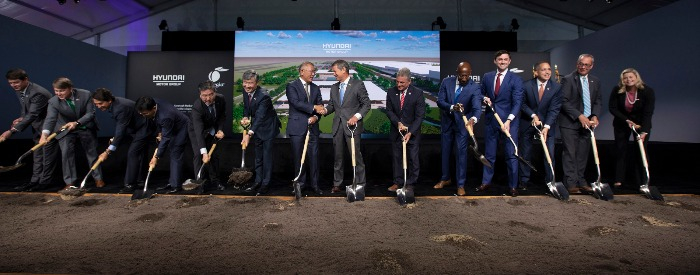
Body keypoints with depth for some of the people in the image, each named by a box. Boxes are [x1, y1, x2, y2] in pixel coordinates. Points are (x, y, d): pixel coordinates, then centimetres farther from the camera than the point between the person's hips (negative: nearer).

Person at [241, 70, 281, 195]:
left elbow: (260, 117, -38)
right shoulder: (245, 91, -8)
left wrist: (249, 134, -47)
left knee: (267, 156, -3)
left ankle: (266, 183, 6)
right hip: (256, 127, 8)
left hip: (267, 127, -8)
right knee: (258, 156, 16)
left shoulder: (263, 96, -31)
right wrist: (245, 117, -14)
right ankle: (258, 181, 27)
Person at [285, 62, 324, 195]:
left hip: (312, 127, 4)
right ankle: (301, 183, 15)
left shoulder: (316, 88, 15)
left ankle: (314, 184, 13)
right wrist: (314, 108, -20)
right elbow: (296, 102, -17)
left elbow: (320, 106, 9)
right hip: (297, 128, -4)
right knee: (298, 157, 3)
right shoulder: (292, 86, -2)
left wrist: (316, 117, -11)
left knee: (314, 156, 3)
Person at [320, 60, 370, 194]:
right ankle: (337, 184, 17)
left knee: (356, 155, -3)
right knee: (338, 156, 9)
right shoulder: (334, 87, 17)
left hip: (352, 126, -5)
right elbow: (332, 104, 18)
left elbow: (366, 104, -3)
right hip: (338, 126, 5)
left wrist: (357, 116, -16)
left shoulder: (358, 84, -1)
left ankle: (360, 183, 7)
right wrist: (325, 110, -4)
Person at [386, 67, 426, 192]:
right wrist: (398, 123, -17)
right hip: (396, 131, 3)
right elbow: (389, 111, 1)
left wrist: (410, 133, -21)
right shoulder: (391, 92, -4)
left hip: (412, 132, -3)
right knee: (397, 157, 10)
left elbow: (420, 116, -13)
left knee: (413, 158, 6)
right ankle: (398, 182, 22)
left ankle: (410, 183, 19)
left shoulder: (418, 93, -13)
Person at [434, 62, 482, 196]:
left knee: (461, 153, -3)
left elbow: (477, 107, -29)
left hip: (462, 124, -3)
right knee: (445, 152, 15)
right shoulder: (446, 82, -10)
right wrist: (452, 107, -34)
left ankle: (461, 185, 10)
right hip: (446, 122, 3)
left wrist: (473, 119, -51)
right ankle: (445, 179, 33)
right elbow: (440, 101, -14)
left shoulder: (475, 88, -17)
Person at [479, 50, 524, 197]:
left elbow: (517, 102, -14)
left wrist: (509, 120, -28)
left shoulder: (515, 79, -6)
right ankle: (486, 182, 24)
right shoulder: (487, 77, 6)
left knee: (511, 155, 2)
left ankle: (513, 186, 14)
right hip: (491, 120, 3)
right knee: (489, 154, 12)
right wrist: (484, 99, -6)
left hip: (509, 121, -3)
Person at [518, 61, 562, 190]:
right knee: (525, 154, 6)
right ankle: (525, 180, 18)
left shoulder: (557, 87, -8)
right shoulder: (526, 85, -9)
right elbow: (522, 103, -3)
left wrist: (546, 126, -23)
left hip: (547, 124, 0)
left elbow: (554, 109, -13)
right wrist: (533, 115, -18)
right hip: (527, 124, 0)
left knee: (549, 154, -1)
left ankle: (550, 182, 10)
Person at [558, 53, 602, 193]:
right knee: (570, 153, -5)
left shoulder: (595, 81, 13)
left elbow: (598, 101, 15)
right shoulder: (568, 79, -6)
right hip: (570, 123, -6)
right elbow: (564, 102, -12)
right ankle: (571, 182, 0)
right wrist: (579, 116, -17)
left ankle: (580, 180, 18)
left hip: (587, 122, 6)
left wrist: (595, 116, -3)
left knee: (583, 154, 9)